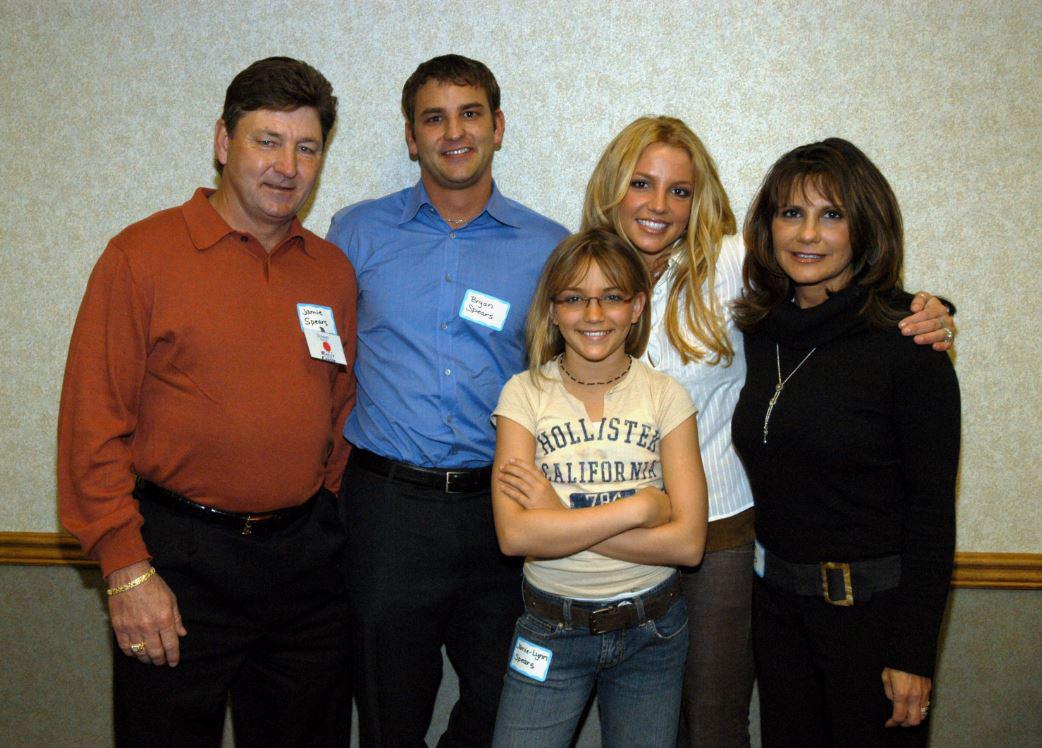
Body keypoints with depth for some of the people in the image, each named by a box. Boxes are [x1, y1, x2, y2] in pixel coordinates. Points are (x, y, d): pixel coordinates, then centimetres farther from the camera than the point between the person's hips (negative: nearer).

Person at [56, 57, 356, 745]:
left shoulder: (334, 270, 7)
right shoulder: (143, 255, -6)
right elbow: (93, 422, -8)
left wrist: (325, 517, 8)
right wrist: (127, 567, -11)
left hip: (306, 553, 4)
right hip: (179, 556, -4)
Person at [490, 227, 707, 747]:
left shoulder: (665, 395, -5)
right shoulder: (525, 393, -7)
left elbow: (687, 542, -13)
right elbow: (514, 534, -18)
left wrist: (560, 522, -18)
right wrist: (639, 507, -19)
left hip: (652, 631, 1)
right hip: (550, 633, -1)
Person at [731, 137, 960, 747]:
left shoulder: (905, 341, -14)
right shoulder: (761, 330, 2)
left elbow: (933, 507, -13)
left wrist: (914, 652, -14)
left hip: (870, 604, -5)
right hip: (775, 596, 5)